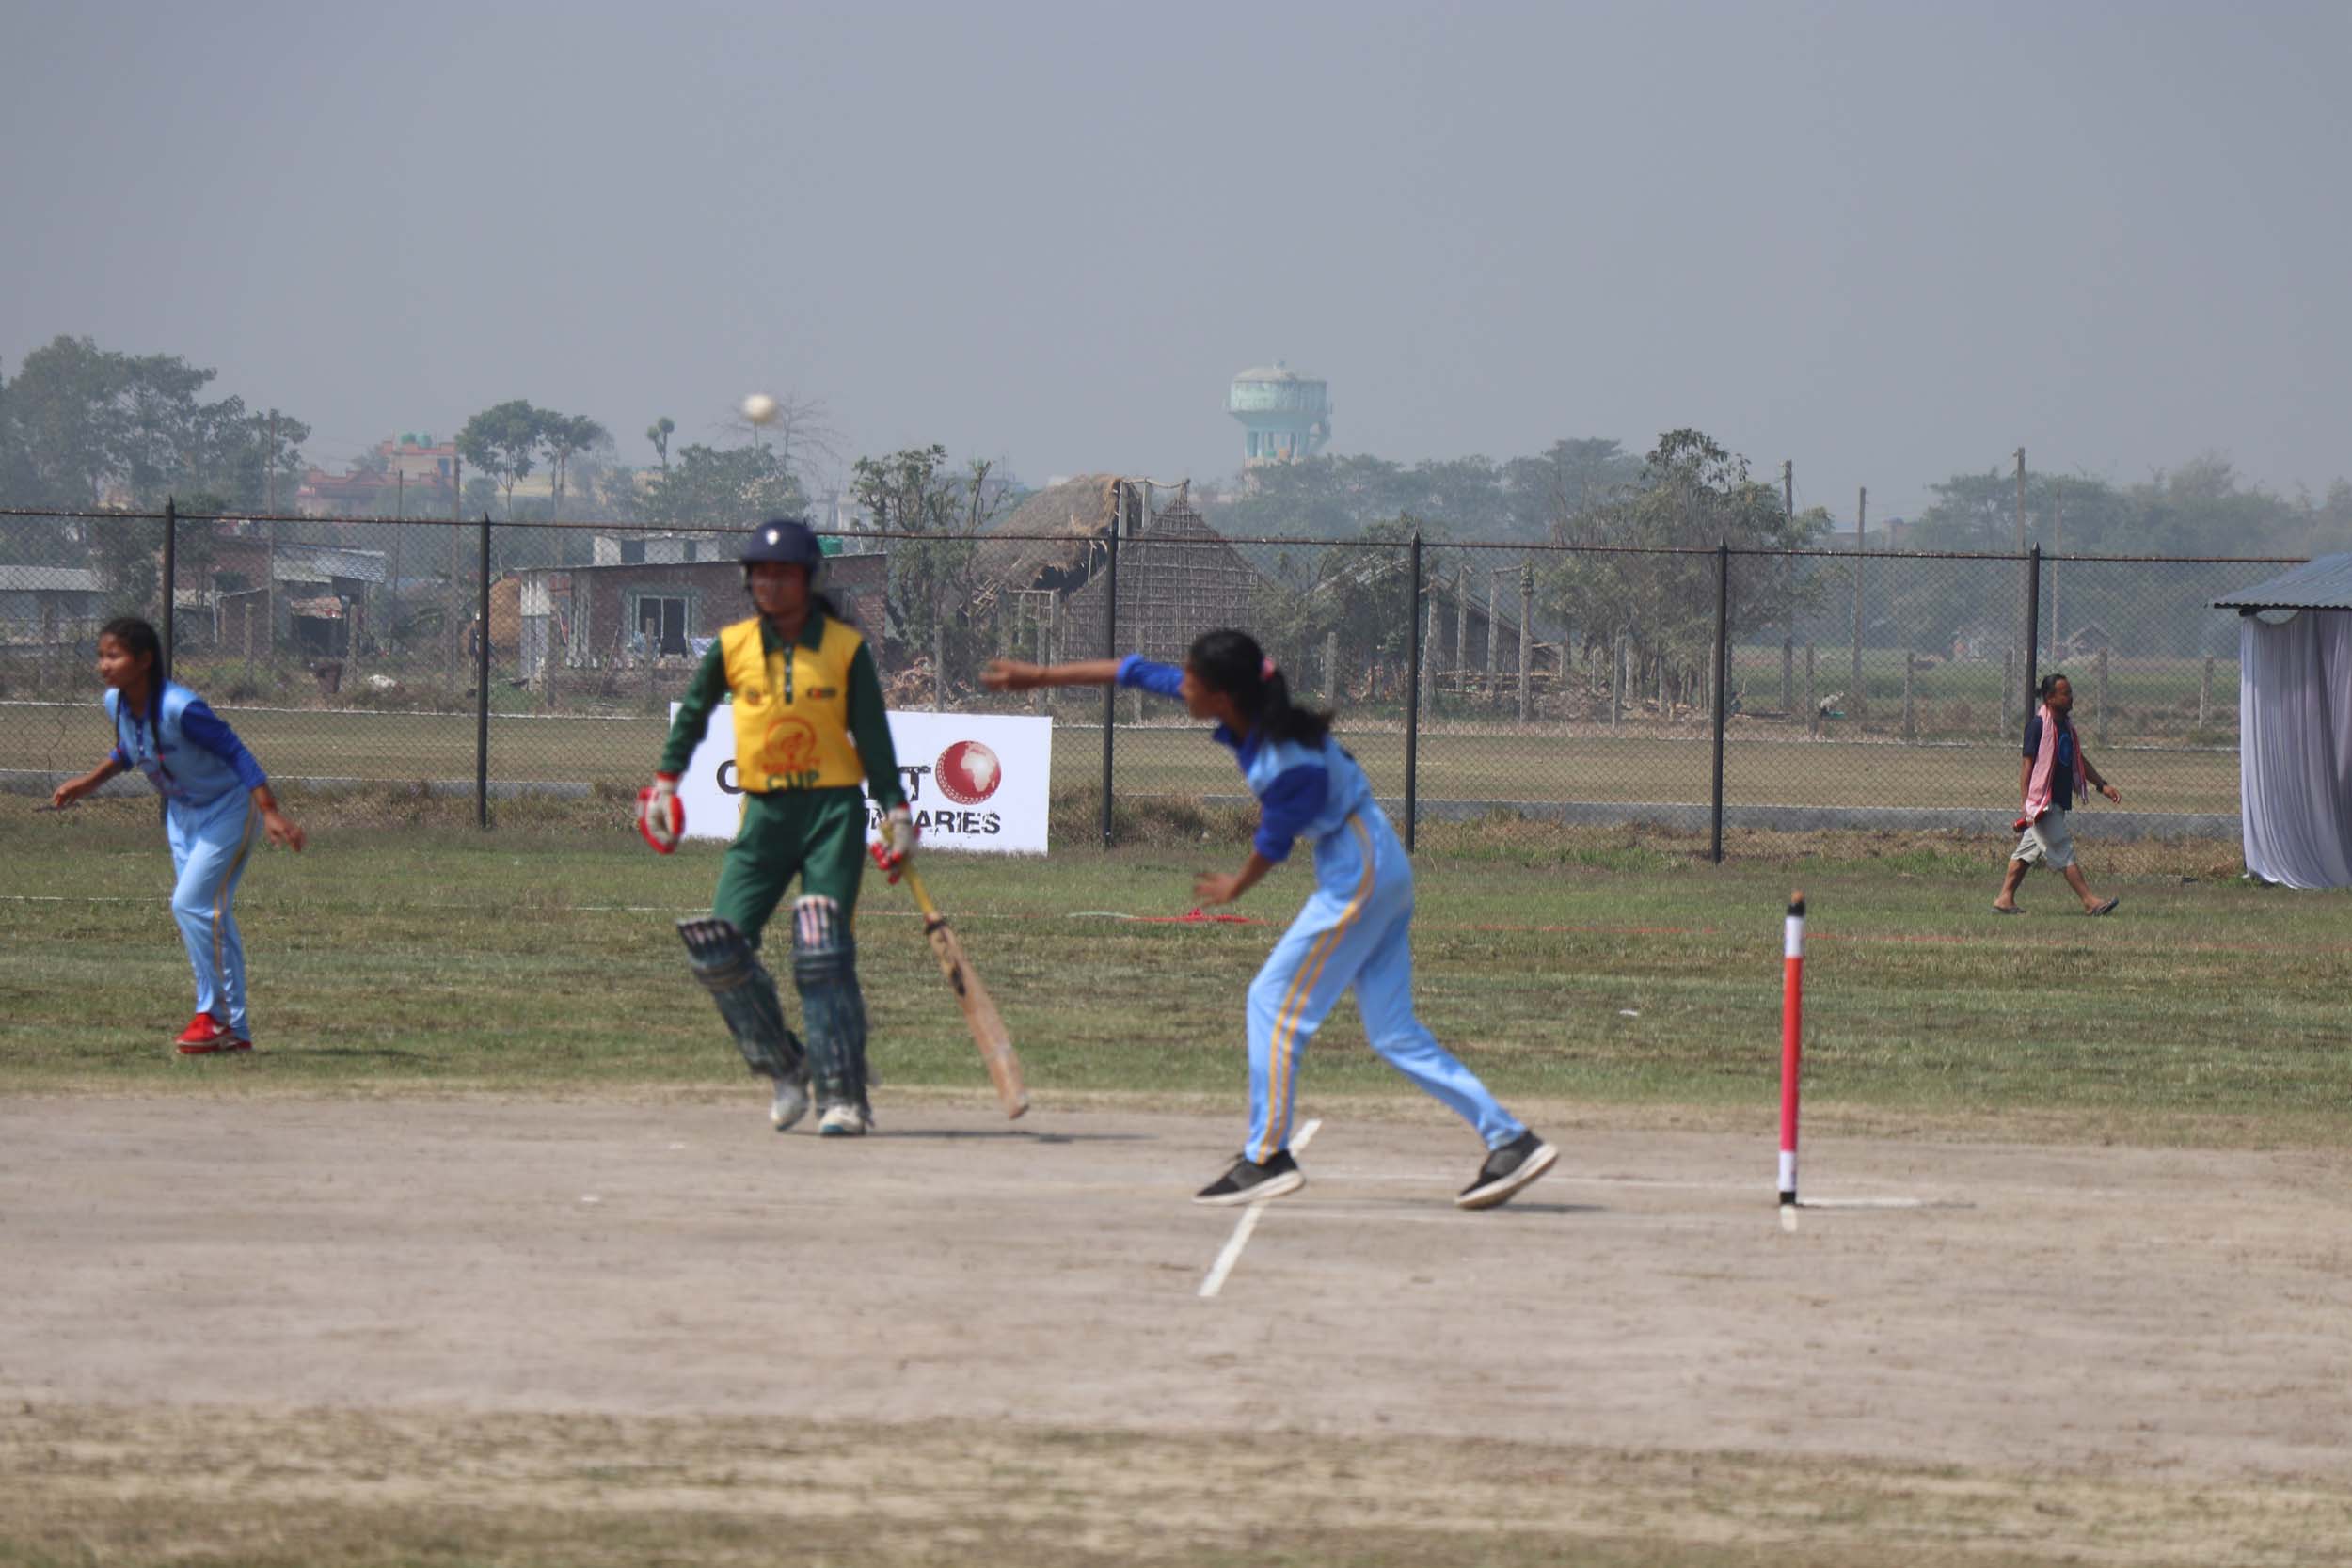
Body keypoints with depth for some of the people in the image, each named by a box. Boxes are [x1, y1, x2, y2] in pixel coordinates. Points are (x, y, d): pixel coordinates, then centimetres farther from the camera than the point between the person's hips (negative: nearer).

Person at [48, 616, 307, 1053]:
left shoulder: (179, 708, -32)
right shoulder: (116, 704, -9)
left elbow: (235, 753, -29)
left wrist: (271, 813, -33)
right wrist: (87, 783, 8)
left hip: (227, 808, -8)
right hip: (181, 814, 8)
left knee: (190, 903, -17)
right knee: (210, 915, 9)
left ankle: (215, 1014, -4)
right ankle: (235, 1029, 15)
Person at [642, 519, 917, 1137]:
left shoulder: (846, 648, -2)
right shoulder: (732, 647, 2)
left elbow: (873, 736, 1)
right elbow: (693, 712, 19)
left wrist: (896, 812, -6)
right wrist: (666, 781, 14)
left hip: (833, 809, -3)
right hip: (765, 810, 3)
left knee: (823, 953, -14)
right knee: (718, 950, -6)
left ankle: (843, 1096, -12)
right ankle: (787, 1067, 12)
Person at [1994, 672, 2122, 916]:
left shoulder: (2065, 724, 14)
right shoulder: (2038, 725, -13)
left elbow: (2079, 760, 25)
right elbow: (2028, 764, -15)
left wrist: (2102, 785, 22)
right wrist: (2027, 804, -19)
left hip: (2059, 801, 9)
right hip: (2042, 800, -9)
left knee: (2028, 850, 11)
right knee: (2062, 850, -7)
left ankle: (2004, 900, 15)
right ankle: (2090, 902, -9)